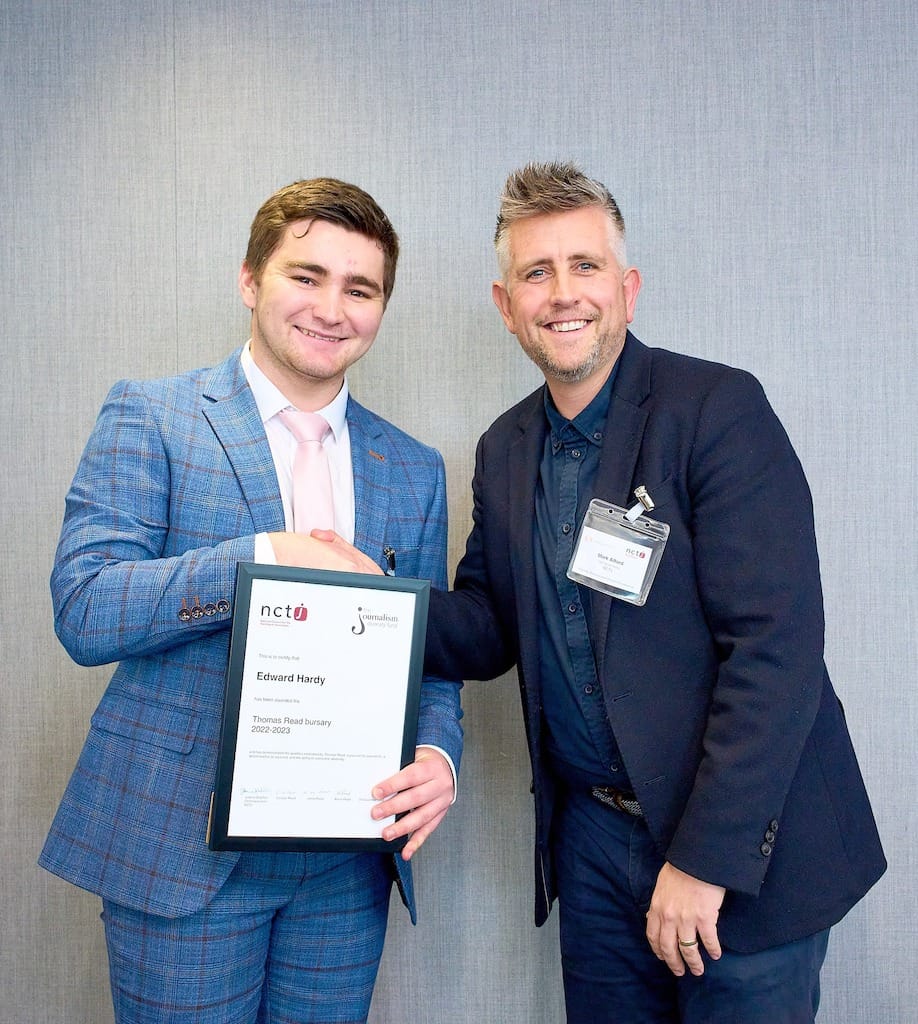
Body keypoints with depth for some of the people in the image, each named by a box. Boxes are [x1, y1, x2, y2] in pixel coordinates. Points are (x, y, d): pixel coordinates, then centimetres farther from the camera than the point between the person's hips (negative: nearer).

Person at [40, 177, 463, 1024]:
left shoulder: (414, 471, 7)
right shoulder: (150, 417, -4)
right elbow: (83, 611, -12)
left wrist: (437, 754, -11)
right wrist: (262, 556, -23)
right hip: (180, 840, -3)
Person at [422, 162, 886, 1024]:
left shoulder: (718, 408, -15)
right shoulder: (504, 449, 5)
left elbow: (776, 645, -20)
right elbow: (489, 629, 7)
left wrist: (706, 856, -20)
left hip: (740, 849, -5)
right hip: (593, 835, 6)